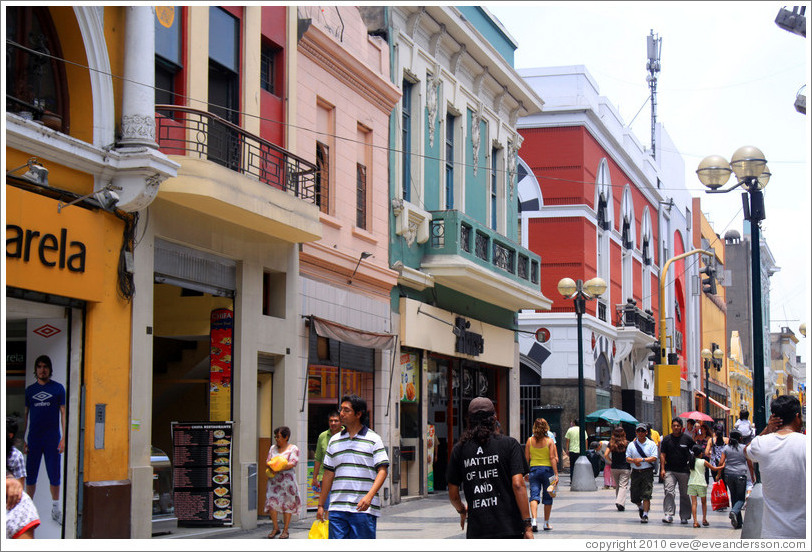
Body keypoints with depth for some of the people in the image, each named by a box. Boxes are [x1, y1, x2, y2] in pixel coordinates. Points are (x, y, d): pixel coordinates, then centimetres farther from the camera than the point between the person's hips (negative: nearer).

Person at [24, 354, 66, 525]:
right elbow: (25, 415, 11)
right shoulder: (29, 390, 8)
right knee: (30, 476, 4)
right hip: (33, 440, 2)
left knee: (55, 475, 3)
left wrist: (64, 438, -7)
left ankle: (55, 508, 16)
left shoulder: (58, 388, 2)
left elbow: (63, 413, 1)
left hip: (52, 439, -2)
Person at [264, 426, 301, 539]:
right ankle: (275, 528, 8)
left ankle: (285, 531, 6)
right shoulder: (273, 448, 17)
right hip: (273, 479, 4)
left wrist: (279, 468, -19)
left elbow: (292, 463, -9)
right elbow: (268, 461, 13)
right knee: (271, 502, -5)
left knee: (287, 504, -2)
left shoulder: (293, 449, 1)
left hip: (287, 479, -4)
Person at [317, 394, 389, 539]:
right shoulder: (334, 440, 14)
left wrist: (369, 496, -20)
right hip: (337, 508, 4)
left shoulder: (373, 439, 1)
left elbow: (382, 470, -5)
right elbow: (328, 474, 17)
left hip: (363, 509, -3)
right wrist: (321, 505, 14)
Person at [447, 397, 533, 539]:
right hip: (509, 527, -2)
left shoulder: (459, 449, 6)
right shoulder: (509, 444, -1)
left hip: (476, 531, 2)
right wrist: (527, 525, -7)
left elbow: (453, 495, 10)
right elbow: (518, 485, -9)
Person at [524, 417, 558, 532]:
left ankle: (533, 520, -22)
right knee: (547, 497, 11)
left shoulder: (530, 441, 2)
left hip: (534, 469, 1)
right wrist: (556, 474, -10)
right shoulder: (550, 441, -5)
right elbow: (552, 458, -10)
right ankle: (546, 523, 19)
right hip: (547, 469, -1)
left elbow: (526, 458, 3)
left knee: (534, 496, -2)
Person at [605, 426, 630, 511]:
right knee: (623, 486, -3)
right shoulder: (626, 444, -7)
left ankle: (618, 501, 19)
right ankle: (620, 502, -18)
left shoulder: (611, 443, -1)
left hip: (614, 468, 3)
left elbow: (606, 454, -7)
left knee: (617, 486, 18)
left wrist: (611, 461, 8)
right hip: (625, 467, -3)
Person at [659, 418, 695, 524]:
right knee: (669, 491, -14)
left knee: (684, 494, 6)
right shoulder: (666, 439, 5)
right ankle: (668, 514, -16)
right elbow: (662, 454, 5)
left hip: (684, 470, 0)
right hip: (670, 470, 0)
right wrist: (662, 469, -3)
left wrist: (692, 466, 5)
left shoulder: (687, 439, 2)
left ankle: (684, 516, 15)